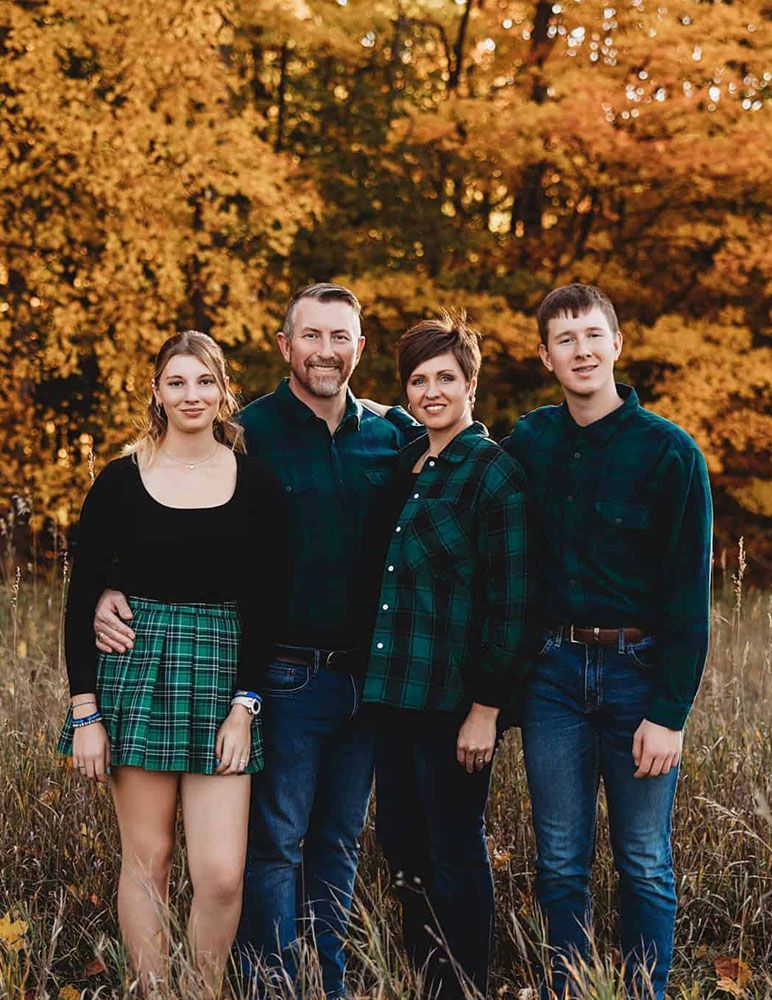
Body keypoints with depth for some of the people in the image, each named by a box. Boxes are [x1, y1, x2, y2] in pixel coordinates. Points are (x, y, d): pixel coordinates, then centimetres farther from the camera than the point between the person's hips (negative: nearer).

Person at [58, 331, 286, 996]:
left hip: (221, 675, 0)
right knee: (147, 859, 4)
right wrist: (85, 710, -4)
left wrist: (245, 706, -5)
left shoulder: (256, 485, 3)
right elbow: (81, 597, 2)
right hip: (134, 673, 0)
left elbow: (264, 606, 4)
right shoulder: (121, 480, 2)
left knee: (222, 873, -7)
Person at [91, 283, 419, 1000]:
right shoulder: (249, 433, -5)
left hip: (366, 674, 4)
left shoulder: (393, 435, 6)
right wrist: (110, 589, -17)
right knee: (275, 841, 1)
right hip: (286, 677, -4)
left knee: (339, 840, 14)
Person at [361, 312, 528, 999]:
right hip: (396, 686, 7)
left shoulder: (494, 472, -10)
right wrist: (379, 678, 12)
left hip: (456, 696, -7)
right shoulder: (404, 465, 12)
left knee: (454, 848, 2)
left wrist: (486, 708, -16)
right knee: (398, 837, 13)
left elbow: (508, 601, -13)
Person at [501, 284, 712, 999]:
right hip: (554, 671, 3)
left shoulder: (669, 452, -6)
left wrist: (670, 712, -13)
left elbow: (689, 593, -7)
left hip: (638, 670, -3)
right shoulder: (527, 444, 6)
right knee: (560, 862, 7)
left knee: (644, 864, 5)